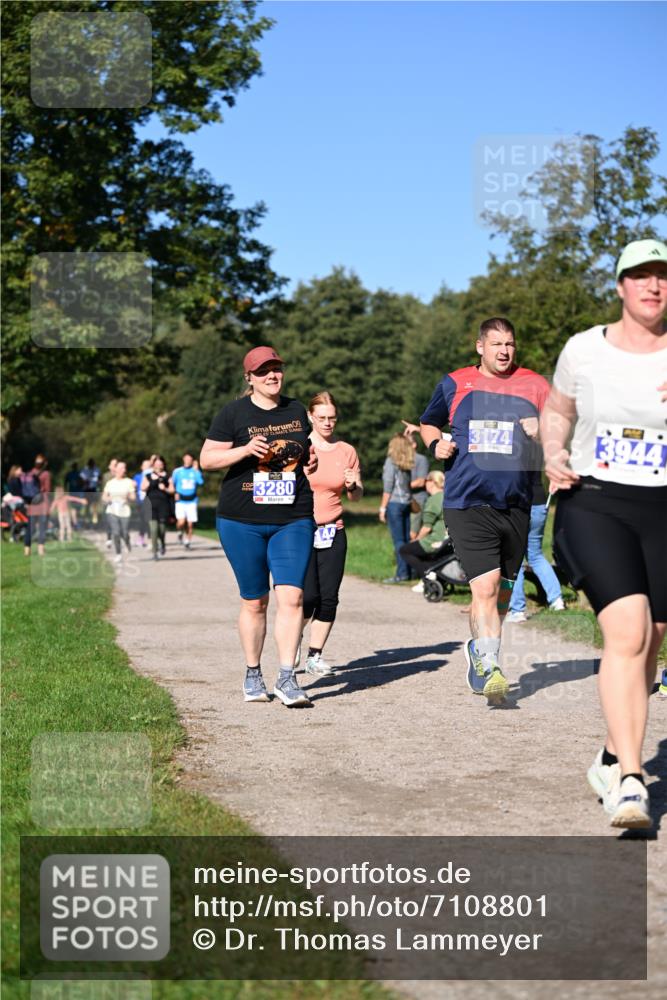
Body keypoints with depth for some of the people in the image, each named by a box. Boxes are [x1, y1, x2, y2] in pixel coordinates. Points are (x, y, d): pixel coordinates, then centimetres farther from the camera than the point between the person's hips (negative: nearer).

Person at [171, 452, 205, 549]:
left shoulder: (195, 471, 4)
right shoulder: (177, 471, 4)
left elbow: (201, 482, -12)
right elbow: (172, 484, 13)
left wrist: (196, 470, -13)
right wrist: (175, 493, -3)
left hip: (192, 501, 1)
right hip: (180, 501, -1)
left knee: (190, 524, -1)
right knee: (181, 522, -16)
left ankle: (188, 540, 17)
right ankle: (180, 532, 16)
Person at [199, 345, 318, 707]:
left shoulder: (296, 411, 13)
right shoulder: (234, 413, 0)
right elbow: (206, 460, -3)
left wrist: (311, 461, 5)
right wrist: (245, 450, -18)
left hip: (293, 520, 2)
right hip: (243, 521, -2)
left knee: (291, 597, -11)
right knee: (254, 601, 5)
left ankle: (287, 678, -9)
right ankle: (253, 675, 22)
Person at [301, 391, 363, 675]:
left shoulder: (346, 452, 7)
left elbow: (357, 497, 13)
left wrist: (353, 486, -8)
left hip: (333, 532, 3)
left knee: (329, 597, -1)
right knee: (308, 596, -11)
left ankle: (315, 655, 12)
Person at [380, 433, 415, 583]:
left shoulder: (391, 461, -8)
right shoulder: (408, 463, 9)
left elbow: (388, 488, -9)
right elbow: (409, 484, 6)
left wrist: (382, 508, -5)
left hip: (394, 502, -6)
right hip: (407, 502, 6)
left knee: (398, 540, -6)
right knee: (407, 538, 9)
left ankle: (402, 573, -7)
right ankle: (409, 571, 10)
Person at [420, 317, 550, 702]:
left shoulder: (535, 385, 7)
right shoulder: (455, 384, 7)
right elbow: (429, 423, 22)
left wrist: (543, 433, -13)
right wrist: (436, 443, 1)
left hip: (516, 506, 3)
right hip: (467, 503, -3)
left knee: (502, 591, 15)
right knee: (485, 588, -16)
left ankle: (479, 649, 39)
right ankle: (490, 669, -13)